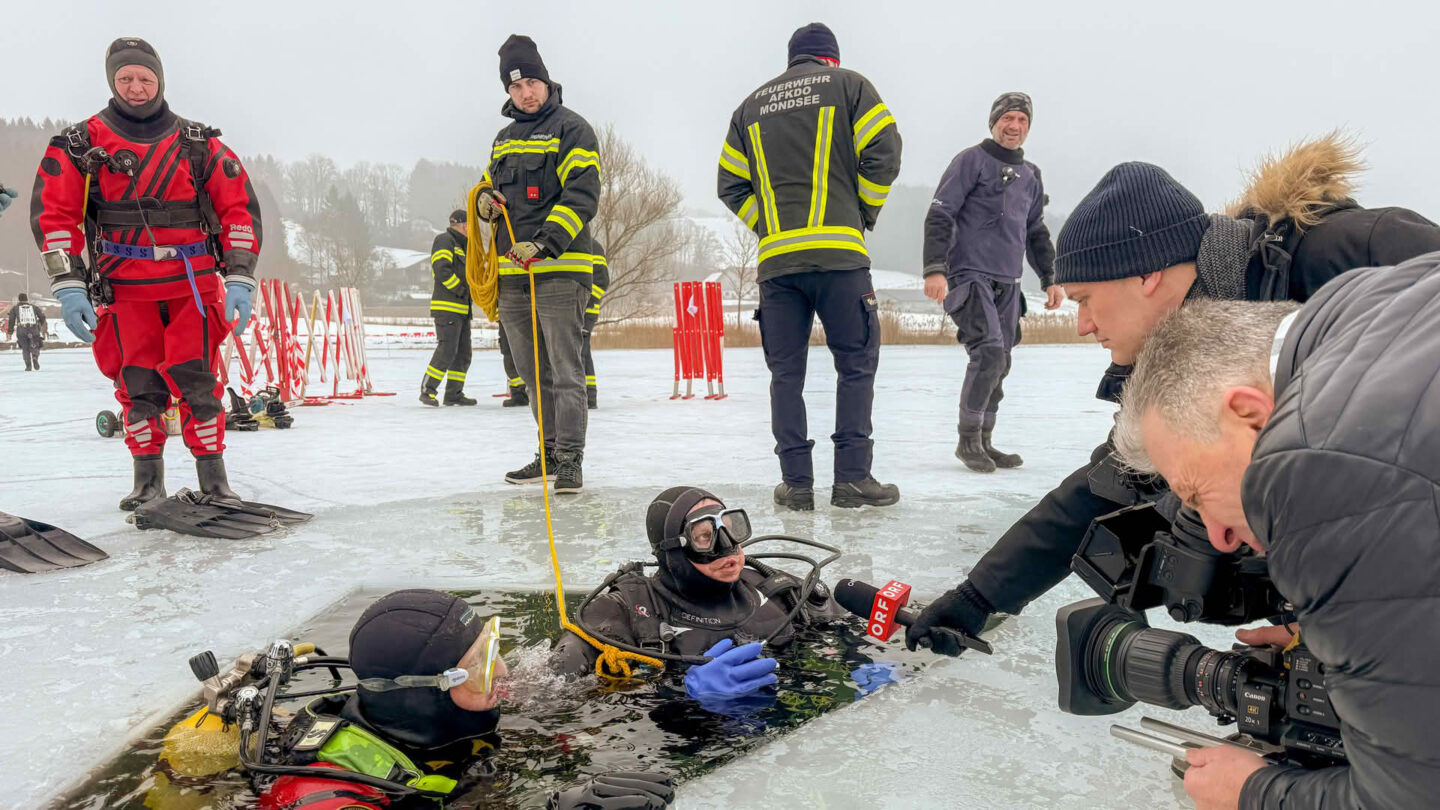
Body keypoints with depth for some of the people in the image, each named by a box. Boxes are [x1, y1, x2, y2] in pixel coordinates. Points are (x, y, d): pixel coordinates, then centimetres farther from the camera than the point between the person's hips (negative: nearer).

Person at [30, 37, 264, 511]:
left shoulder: (200, 145, 5)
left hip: (194, 286, 0)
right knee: (138, 387, 3)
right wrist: (68, 286, -6)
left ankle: (212, 477, 7)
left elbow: (239, 209, 4)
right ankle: (148, 480, 16)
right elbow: (54, 215, 4)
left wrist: (239, 278, -5)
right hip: (125, 291, 1)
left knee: (197, 383, -3)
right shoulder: (81, 146, 5)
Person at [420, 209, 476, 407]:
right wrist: (460, 289, -15)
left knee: (463, 353, 8)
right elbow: (442, 268, -19)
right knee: (447, 350, -15)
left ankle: (454, 393, 14)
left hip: (462, 309, 10)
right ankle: (427, 390, -8)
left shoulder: (461, 246, 25)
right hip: (447, 307, -10)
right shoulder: (444, 240, -5)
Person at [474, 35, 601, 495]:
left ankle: (570, 461, -4)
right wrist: (485, 202, 4)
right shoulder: (505, 138, 20)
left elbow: (582, 195, -13)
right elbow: (491, 186, 30)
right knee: (533, 374, 12)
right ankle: (549, 453, 23)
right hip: (512, 273, 7)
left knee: (564, 371, -7)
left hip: (560, 270, -7)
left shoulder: (572, 129, -2)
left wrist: (545, 242, -26)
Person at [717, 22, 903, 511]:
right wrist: (864, 214, 10)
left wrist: (767, 227, 15)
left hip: (776, 257, 3)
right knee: (856, 363, 3)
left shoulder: (752, 104, 20)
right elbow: (883, 152, -2)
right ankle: (852, 478, 0)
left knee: (786, 371, 7)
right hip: (838, 251, -3)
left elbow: (730, 183, 13)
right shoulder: (848, 85, 9)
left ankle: (796, 483, 5)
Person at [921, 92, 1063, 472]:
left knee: (999, 365, 6)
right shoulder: (971, 161, -2)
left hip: (1008, 284, 7)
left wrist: (1050, 278, 21)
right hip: (969, 276, -7)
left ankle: (984, 443, 15)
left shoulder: (1030, 175, 18)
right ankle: (968, 440, -7)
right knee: (989, 352, -19)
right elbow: (939, 217, -9)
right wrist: (935, 270, -19)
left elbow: (1036, 233, 27)